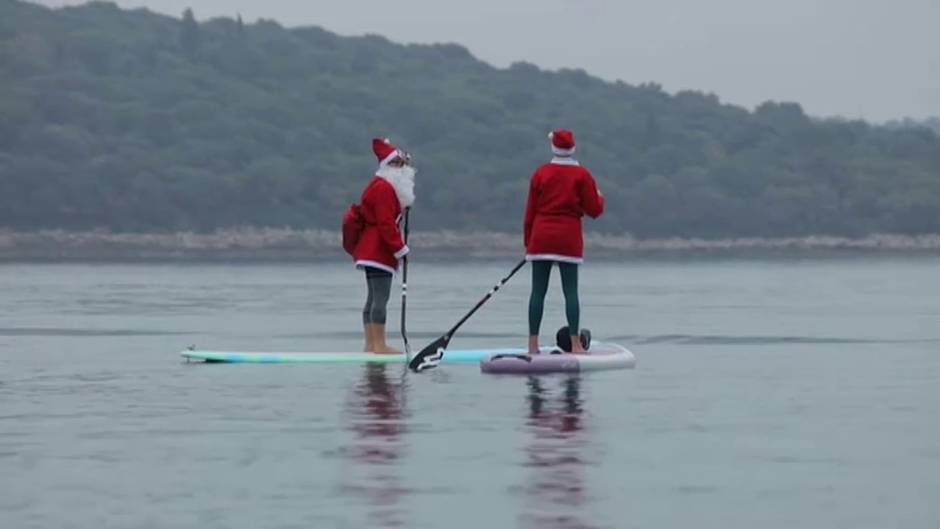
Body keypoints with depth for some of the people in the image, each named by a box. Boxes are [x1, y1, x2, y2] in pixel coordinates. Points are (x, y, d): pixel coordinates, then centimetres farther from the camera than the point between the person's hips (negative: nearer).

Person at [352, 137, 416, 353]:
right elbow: (386, 224, -19)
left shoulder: (379, 187, 20)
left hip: (371, 252, 11)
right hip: (378, 252, -11)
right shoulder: (384, 189, -15)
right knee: (380, 297, -12)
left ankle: (371, 344, 14)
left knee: (373, 297, 11)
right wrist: (400, 249, -16)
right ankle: (379, 345, -13)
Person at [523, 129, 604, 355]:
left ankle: (533, 344, 1)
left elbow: (530, 211, 5)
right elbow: (594, 210, -1)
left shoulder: (540, 174, 4)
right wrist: (599, 198, 21)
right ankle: (575, 343, -6)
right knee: (570, 291, -1)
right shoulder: (582, 175, -1)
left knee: (538, 291, 3)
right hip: (568, 239, -2)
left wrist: (528, 240, 12)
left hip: (541, 237, 2)